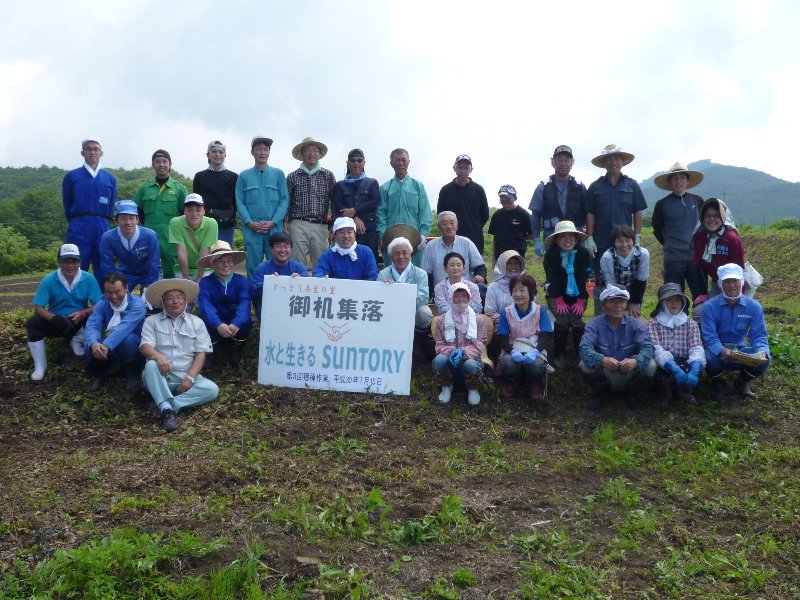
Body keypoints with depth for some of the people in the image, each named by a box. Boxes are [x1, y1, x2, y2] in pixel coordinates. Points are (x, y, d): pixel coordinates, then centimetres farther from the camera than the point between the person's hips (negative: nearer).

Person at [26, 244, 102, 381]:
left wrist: (82, 313, -33)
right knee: (32, 323, -27)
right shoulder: (48, 280, -14)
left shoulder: (89, 279, -14)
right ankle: (40, 366, -18)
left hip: (80, 322, 0)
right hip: (56, 322, 0)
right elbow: (38, 308, -16)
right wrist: (54, 319, -36)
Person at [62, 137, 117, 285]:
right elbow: (67, 205, 10)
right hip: (78, 230, -2)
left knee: (103, 273, 3)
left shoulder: (110, 179, 11)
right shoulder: (71, 177, 6)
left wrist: (102, 224, 7)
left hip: (102, 230, 2)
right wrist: (76, 224, 9)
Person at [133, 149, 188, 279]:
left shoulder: (179, 188, 4)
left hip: (171, 239, -1)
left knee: (170, 273, 5)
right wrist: (146, 228, 3)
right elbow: (138, 212, 12)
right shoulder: (144, 188, 8)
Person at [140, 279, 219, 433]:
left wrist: (190, 377, -14)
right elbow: (145, 346, -8)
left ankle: (167, 406, -31)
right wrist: (158, 356, -33)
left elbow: (201, 353, 2)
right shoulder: (152, 321, 7)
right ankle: (167, 408, -43)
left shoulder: (196, 322, 9)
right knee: (151, 365, -35)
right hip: (160, 376, -1)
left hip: (185, 376, 1)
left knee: (212, 389, -25)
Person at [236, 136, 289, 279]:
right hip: (251, 229, 0)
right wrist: (250, 223, -10)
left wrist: (273, 222, -10)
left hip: (275, 228, 0)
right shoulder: (244, 176, 10)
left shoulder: (278, 174, 9)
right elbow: (240, 202, 5)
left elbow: (284, 200, 3)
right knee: (253, 266, 4)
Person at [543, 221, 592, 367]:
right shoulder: (551, 254, -11)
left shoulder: (583, 253, -9)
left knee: (578, 323, -11)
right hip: (558, 296, -1)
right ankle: (558, 355, -2)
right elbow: (553, 279, -14)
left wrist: (581, 301, -14)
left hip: (578, 296, 1)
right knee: (561, 323, -15)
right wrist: (559, 301, -17)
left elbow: (585, 278, -10)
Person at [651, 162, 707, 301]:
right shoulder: (662, 204, 1)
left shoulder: (697, 201, 7)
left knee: (701, 295, 5)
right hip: (673, 259, -2)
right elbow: (657, 229, 10)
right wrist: (668, 244, 4)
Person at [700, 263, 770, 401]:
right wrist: (722, 351, -40)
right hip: (717, 350, -2)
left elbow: (759, 335, -7)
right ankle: (718, 383, 1)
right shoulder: (710, 306, -12)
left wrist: (762, 352, -30)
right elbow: (709, 336, -19)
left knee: (765, 358, -27)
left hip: (741, 350, 2)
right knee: (710, 358, -37)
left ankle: (743, 381, 7)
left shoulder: (754, 306, -4)